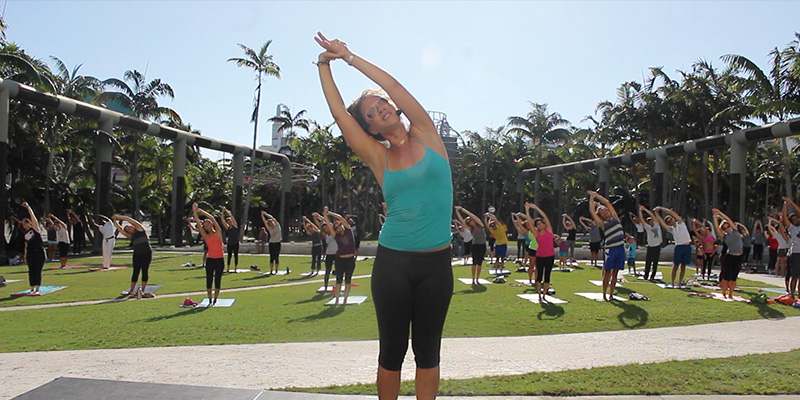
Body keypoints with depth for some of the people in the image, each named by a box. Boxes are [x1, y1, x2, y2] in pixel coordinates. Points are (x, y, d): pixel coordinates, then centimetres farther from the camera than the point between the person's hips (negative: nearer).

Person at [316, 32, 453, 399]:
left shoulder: (426, 135, 4)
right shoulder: (378, 158, 4)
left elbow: (392, 85, -3)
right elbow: (339, 112, 3)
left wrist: (348, 55, 2)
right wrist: (325, 65, 9)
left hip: (436, 263, 0)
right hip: (392, 262, 0)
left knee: (427, 350, 10)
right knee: (393, 349, 7)